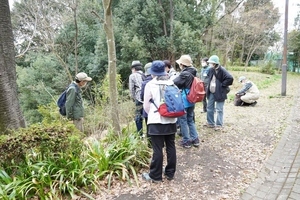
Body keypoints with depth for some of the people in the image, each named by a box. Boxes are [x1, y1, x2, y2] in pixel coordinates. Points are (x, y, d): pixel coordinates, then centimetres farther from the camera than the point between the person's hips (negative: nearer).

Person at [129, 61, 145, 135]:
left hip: (139, 99, -5)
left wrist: (134, 98, 16)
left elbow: (131, 89, 4)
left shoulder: (132, 76, 6)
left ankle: (140, 135, 6)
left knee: (138, 118, 4)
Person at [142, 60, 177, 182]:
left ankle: (155, 176, 14)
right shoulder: (172, 83, 5)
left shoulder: (150, 85, -7)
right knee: (170, 146, 13)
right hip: (171, 120, 5)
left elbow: (146, 105, -2)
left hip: (156, 121, -5)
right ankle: (170, 173, 26)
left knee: (157, 149, 2)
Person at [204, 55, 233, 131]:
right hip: (211, 93, 7)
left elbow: (230, 78, -26)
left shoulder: (222, 70, -18)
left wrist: (222, 85, -18)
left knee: (219, 110, 3)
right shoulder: (210, 70, 3)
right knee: (209, 108, 15)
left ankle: (219, 125, 16)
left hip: (219, 93, -7)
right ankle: (210, 123, 30)